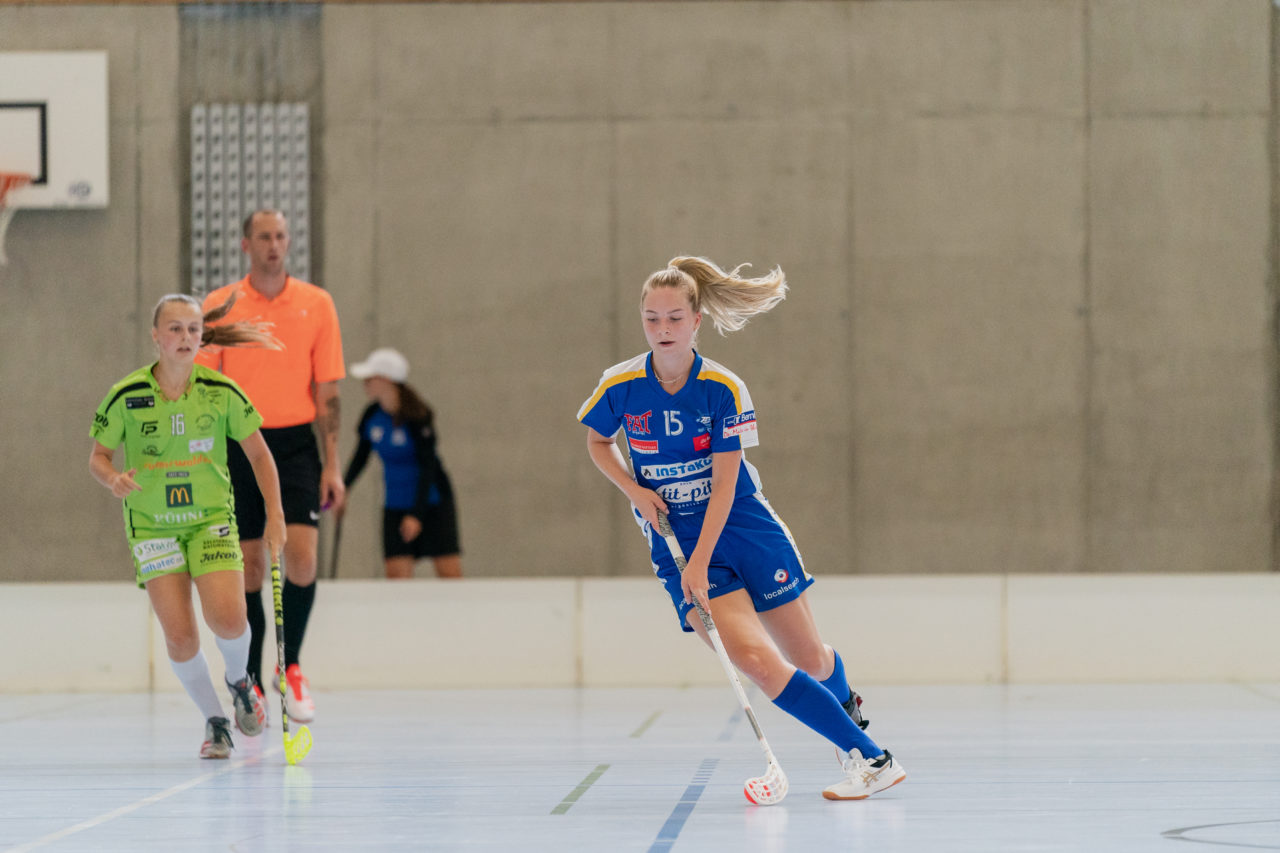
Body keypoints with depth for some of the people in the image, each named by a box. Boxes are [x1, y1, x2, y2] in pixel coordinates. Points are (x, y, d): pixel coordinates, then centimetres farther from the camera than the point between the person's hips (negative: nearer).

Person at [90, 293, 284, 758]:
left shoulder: (221, 392, -5)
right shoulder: (126, 396, -7)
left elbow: (259, 453, 4)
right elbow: (98, 456, 4)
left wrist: (275, 515, -2)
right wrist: (114, 479, -19)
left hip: (211, 519, 0)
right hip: (152, 525, 0)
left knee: (227, 619, -19)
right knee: (179, 635, -11)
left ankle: (240, 681, 16)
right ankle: (214, 721, 11)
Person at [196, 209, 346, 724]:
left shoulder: (316, 304, 4)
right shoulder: (219, 307, 2)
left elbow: (327, 392, 4)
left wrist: (332, 465, -1)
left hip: (295, 444, 0)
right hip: (239, 444, 0)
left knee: (301, 557, -13)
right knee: (249, 567, 2)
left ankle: (290, 666, 8)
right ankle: (251, 683, 13)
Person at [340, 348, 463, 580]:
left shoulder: (417, 417, -18)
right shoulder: (371, 416, -1)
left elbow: (428, 468, -18)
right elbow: (361, 455, 16)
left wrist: (416, 514, -22)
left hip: (431, 501, -5)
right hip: (395, 506, 5)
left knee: (449, 572, -9)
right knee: (396, 573, -5)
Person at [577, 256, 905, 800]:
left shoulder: (723, 388, -12)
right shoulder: (620, 386, -7)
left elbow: (724, 485, -14)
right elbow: (597, 442, 13)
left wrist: (699, 563, -23)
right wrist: (634, 490, -6)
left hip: (747, 531, 0)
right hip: (677, 545, 0)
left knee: (809, 660, 6)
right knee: (755, 661, -19)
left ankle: (845, 703, 44)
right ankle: (870, 758, -13)